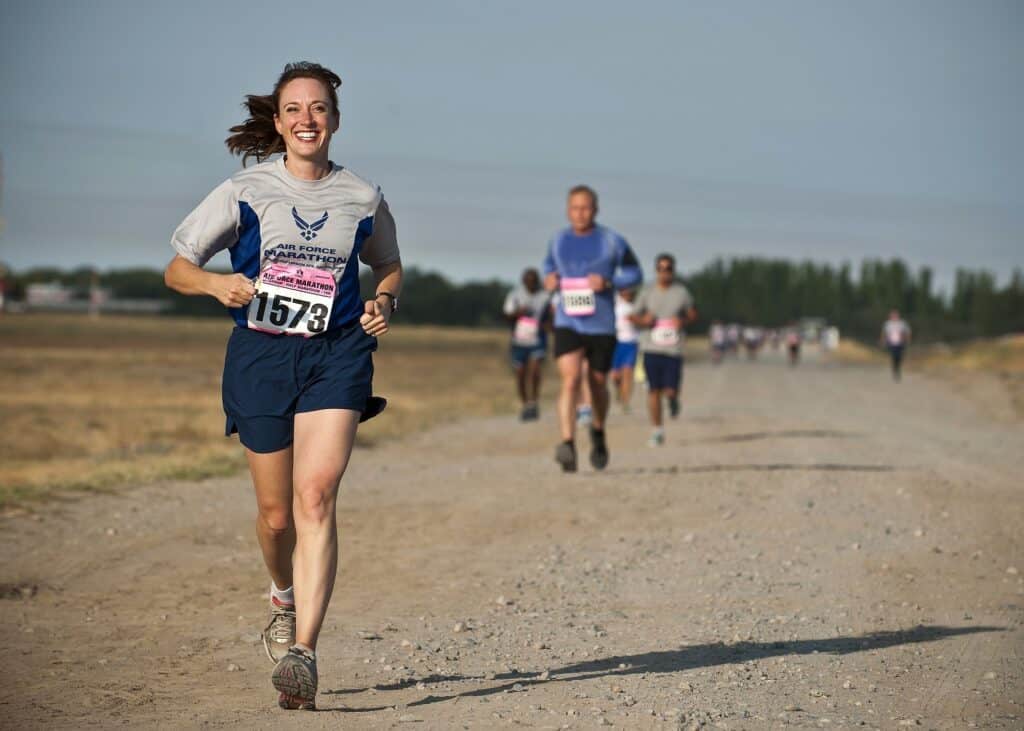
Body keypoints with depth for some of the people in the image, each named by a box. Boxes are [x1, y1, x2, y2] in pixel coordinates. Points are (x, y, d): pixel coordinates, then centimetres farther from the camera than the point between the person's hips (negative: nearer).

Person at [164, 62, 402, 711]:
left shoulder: (362, 197, 6)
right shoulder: (244, 193, 3)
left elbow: (390, 268, 23)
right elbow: (176, 270, 7)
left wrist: (385, 304, 1)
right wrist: (216, 284, -14)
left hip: (337, 353, -1)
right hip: (261, 354, 1)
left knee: (316, 494, -20)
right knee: (277, 512, 7)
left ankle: (303, 652, -25)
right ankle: (286, 601, 40)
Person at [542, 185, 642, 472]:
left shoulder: (612, 241, -3)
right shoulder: (558, 241, 6)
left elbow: (634, 273, 5)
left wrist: (608, 282, -14)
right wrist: (549, 278, 3)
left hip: (602, 326, 0)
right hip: (567, 324, 1)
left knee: (597, 384, 12)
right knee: (569, 380, -19)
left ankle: (598, 432, 42)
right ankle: (568, 445, -29)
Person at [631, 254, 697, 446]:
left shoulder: (682, 292, 2)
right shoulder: (647, 293, 3)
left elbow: (692, 314, 14)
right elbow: (636, 316, 12)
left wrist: (684, 321, -7)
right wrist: (644, 320, -10)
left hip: (673, 349, -1)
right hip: (651, 348, 1)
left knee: (670, 391, -7)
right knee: (653, 390, -2)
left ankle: (673, 398, 32)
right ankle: (657, 430, 9)